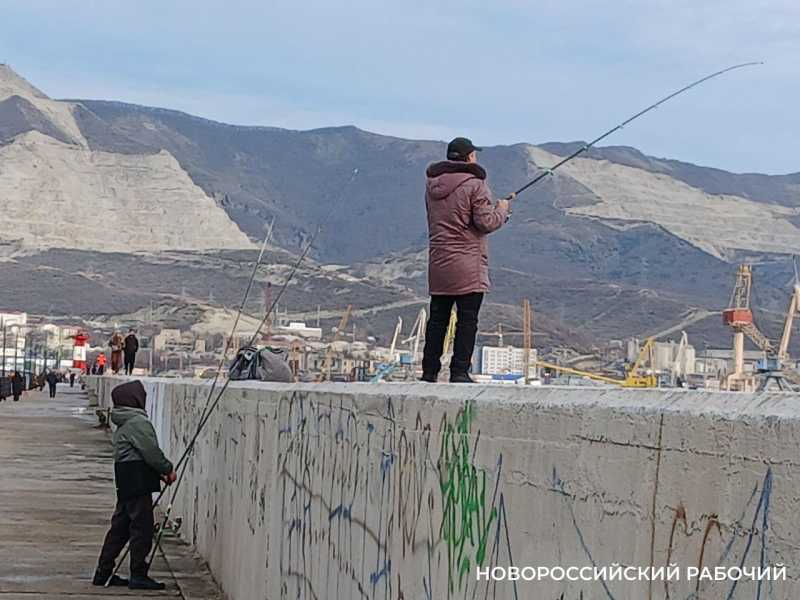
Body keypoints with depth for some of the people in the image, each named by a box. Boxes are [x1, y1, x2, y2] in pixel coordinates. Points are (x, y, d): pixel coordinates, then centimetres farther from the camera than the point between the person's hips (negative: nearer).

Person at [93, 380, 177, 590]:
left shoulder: (123, 424, 19)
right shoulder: (138, 422, -14)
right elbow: (151, 452, -16)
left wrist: (159, 472, 17)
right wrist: (168, 469, -2)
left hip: (125, 480, 10)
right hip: (138, 481, -10)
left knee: (120, 526, 14)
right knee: (142, 526, -5)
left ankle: (103, 572, 17)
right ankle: (138, 575, -3)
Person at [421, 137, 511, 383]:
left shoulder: (432, 185, 11)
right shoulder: (474, 185, -10)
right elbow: (486, 223, -13)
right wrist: (502, 209, 7)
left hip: (438, 263, 6)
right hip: (468, 265, -6)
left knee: (437, 318, 10)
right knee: (467, 319, -2)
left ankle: (429, 372, 11)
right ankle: (460, 372, -5)